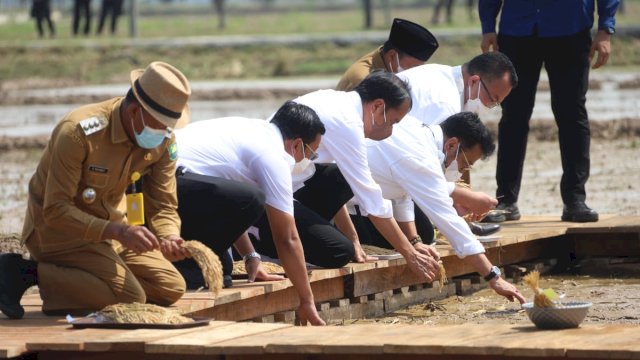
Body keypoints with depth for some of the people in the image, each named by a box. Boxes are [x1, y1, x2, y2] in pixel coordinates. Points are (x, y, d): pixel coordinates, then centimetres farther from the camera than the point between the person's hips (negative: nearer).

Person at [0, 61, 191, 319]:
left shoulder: (165, 141, -8)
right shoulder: (78, 132, -30)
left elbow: (163, 206, -4)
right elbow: (56, 210, -29)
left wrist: (169, 238, -29)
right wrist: (118, 232, -40)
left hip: (106, 225, 8)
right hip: (56, 228, -8)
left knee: (171, 289, 3)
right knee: (130, 299, -24)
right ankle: (27, 273, -13)